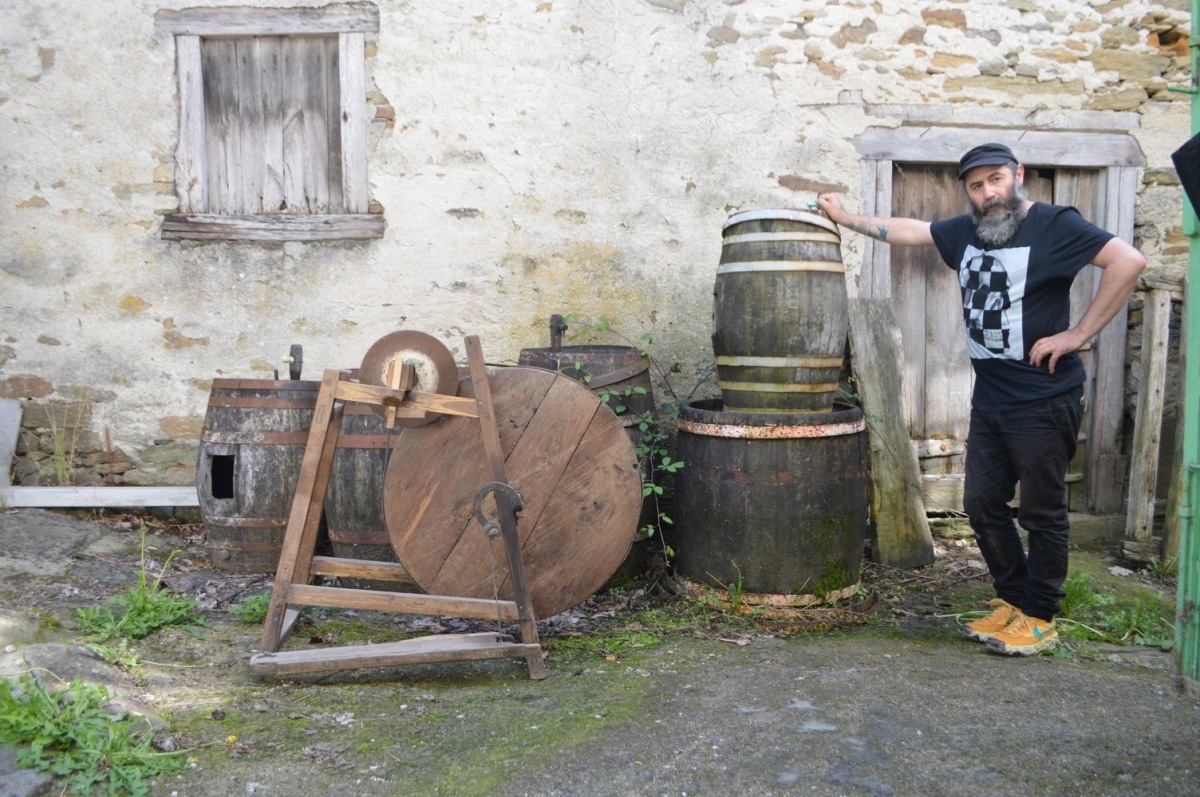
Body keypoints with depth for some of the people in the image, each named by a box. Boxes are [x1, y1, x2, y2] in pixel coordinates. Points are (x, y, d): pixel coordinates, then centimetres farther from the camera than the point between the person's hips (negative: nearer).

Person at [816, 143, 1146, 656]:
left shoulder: (1055, 225, -8)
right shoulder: (966, 232, 11)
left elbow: (1128, 260, -18)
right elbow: (907, 231, 23)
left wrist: (1079, 334, -19)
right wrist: (845, 218, 27)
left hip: (1043, 401, -7)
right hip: (989, 401, 7)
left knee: (1042, 512, 3)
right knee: (982, 503, 11)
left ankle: (1040, 618, 17)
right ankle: (1013, 600, 27)